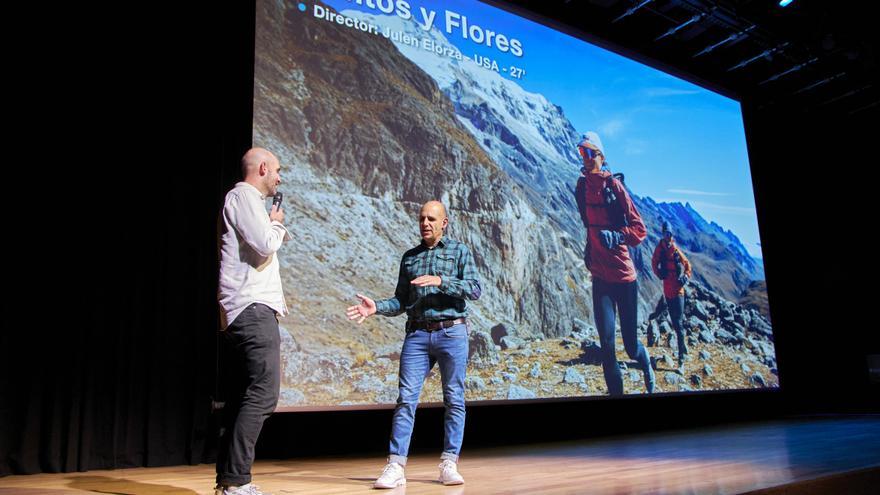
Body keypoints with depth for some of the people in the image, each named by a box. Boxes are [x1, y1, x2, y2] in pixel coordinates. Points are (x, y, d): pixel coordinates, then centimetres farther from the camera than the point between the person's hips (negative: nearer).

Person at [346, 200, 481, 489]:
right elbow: (401, 302, 14)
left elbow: (475, 290, -4)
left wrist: (441, 281, -17)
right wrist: (377, 307, -4)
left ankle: (449, 465, 10)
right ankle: (395, 467, -3)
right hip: (417, 334, 2)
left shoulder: (459, 251, 8)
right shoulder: (409, 257, 16)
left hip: (452, 332, -2)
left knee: (454, 400, 2)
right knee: (406, 398, -5)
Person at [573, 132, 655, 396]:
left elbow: (640, 230, -9)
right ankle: (615, 392, 8)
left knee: (631, 345, 6)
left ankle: (647, 365, 40)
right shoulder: (581, 187, 7)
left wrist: (615, 236, -25)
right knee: (606, 341, -6)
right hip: (600, 276, 3)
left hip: (624, 274, -3)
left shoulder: (614, 186, -8)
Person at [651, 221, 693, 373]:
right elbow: (654, 263, 9)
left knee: (679, 323, -9)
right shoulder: (660, 248, -1)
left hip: (678, 290, -3)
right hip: (667, 290, 3)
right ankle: (683, 348, 32)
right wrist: (659, 274, -4)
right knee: (674, 322, 14)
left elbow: (687, 265, 7)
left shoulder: (677, 251, -5)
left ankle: (682, 359, -10)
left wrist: (686, 277, -7)